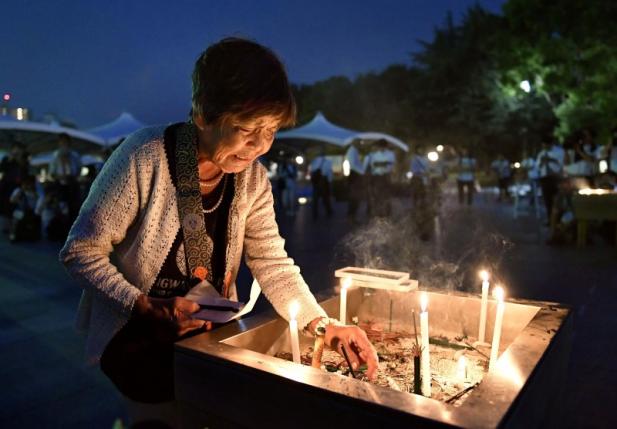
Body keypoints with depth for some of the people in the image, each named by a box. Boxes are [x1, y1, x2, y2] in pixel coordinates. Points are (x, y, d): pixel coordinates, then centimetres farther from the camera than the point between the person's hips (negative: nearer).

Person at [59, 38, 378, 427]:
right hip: (139, 343, -4)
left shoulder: (252, 180, -10)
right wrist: (148, 307, -28)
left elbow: (273, 265, -8)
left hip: (209, 338, 5)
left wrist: (324, 326, -19)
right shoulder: (144, 159, -27)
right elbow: (80, 252, -19)